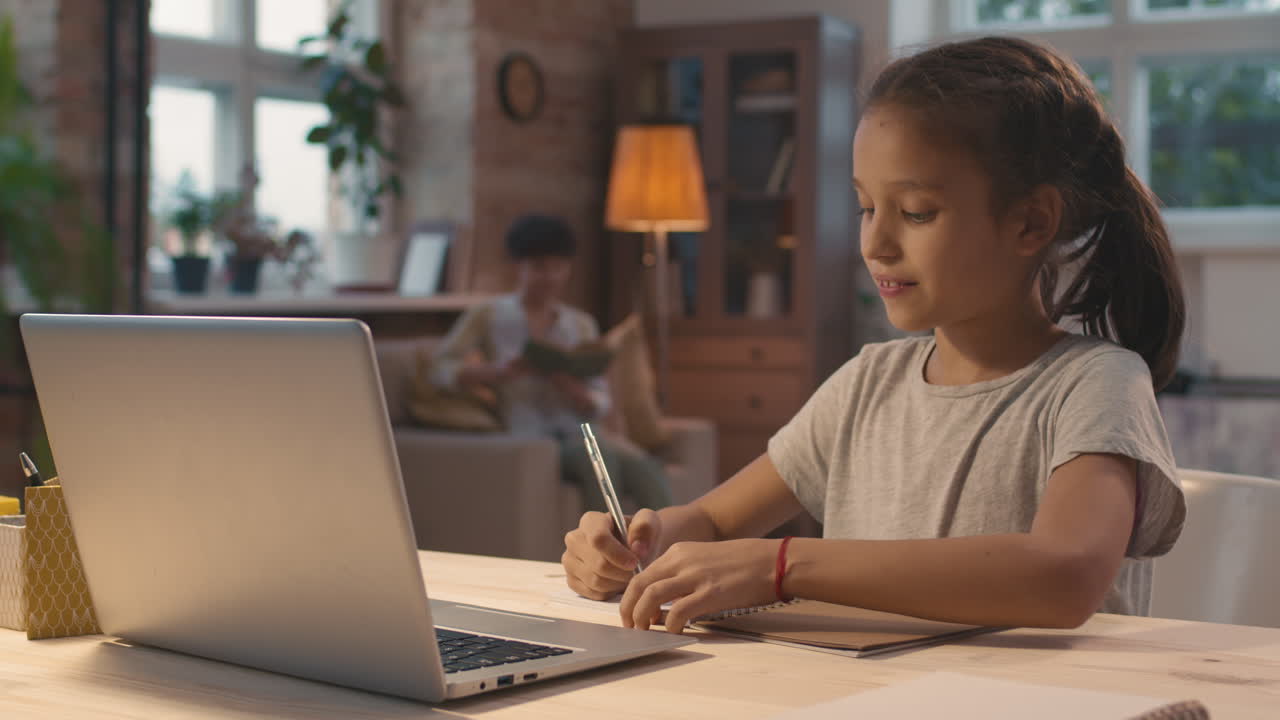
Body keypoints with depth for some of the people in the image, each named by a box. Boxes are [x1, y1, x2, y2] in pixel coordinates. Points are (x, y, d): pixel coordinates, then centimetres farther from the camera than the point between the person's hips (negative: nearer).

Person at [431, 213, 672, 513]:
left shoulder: (581, 324, 18)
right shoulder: (488, 317, 9)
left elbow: (599, 405, 12)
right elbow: (441, 369, -2)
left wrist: (564, 383, -10)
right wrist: (504, 373, -17)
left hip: (580, 432, 4)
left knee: (645, 468, -29)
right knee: (597, 454, -35)